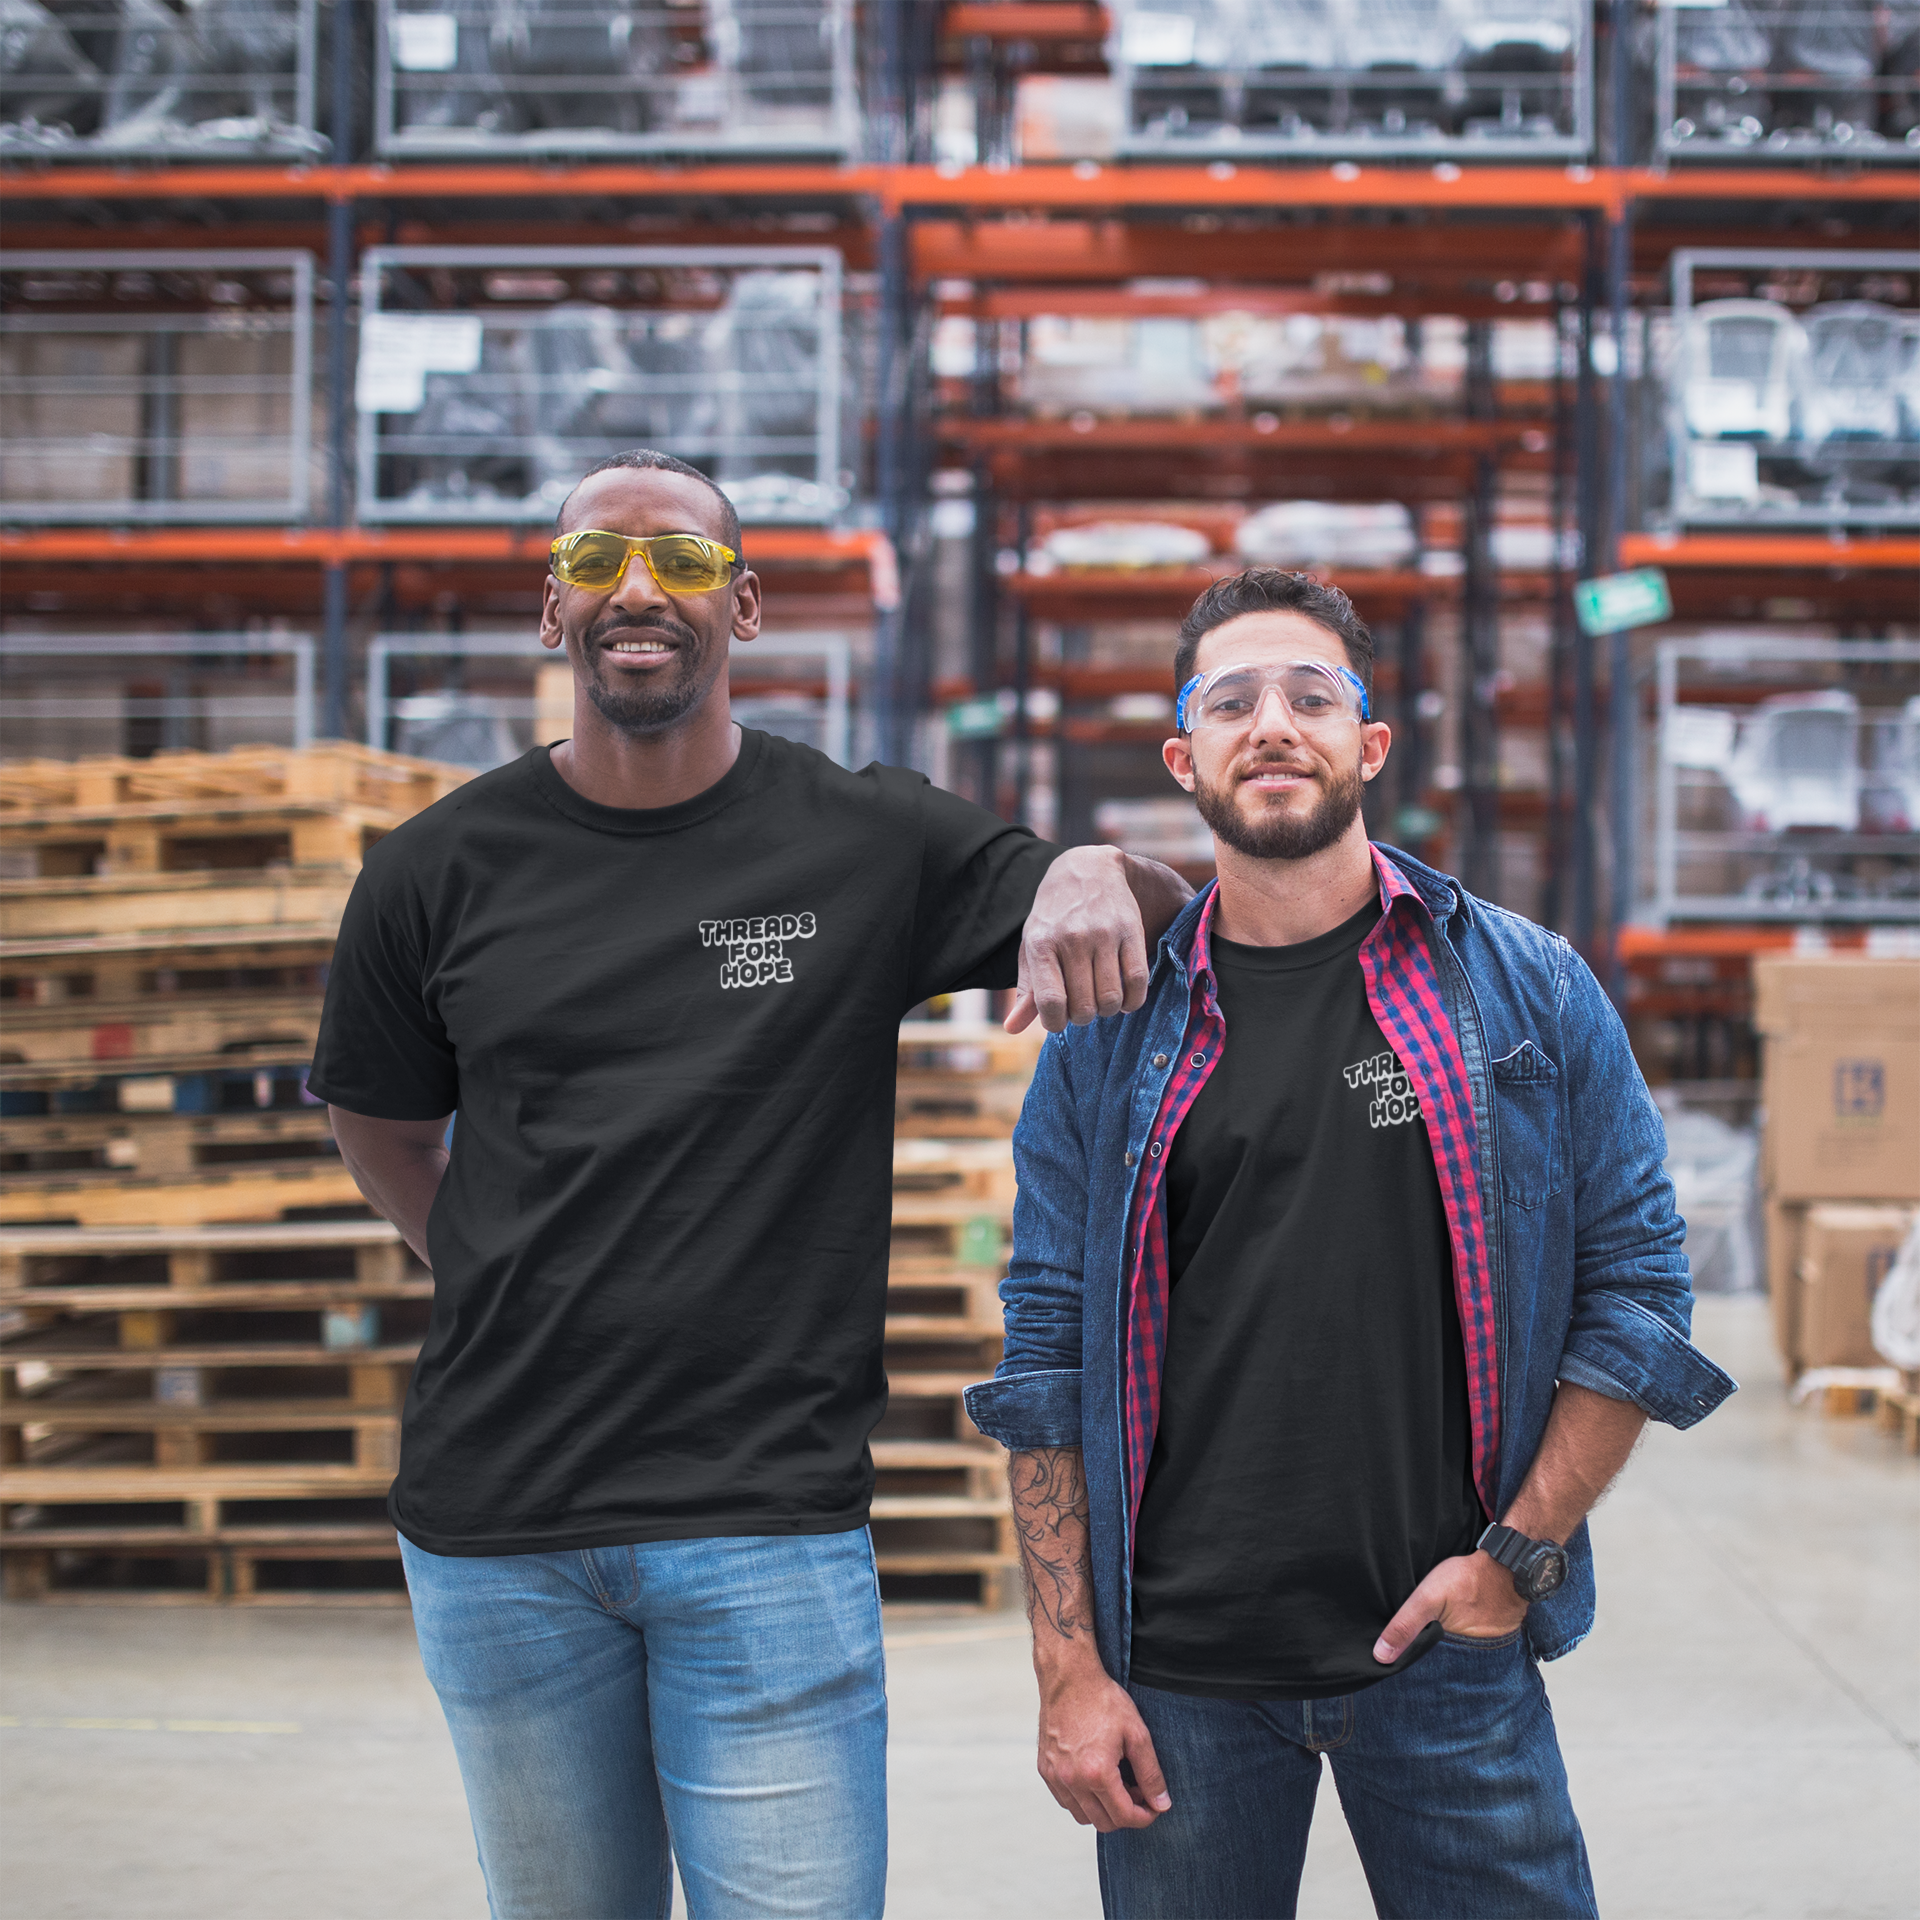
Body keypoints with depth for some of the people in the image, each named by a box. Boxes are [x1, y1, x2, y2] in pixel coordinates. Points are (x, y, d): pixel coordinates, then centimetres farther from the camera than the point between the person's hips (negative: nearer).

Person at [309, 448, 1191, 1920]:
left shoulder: (868, 844, 0)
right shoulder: (440, 873, 4)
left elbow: (1173, 918, 6)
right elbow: (383, 1128, 19)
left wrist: (1094, 875, -16)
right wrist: (506, 1287, 8)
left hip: (769, 1523, -2)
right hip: (495, 1524, 2)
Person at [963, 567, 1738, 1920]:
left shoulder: (1530, 993, 2)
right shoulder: (1107, 1034, 3)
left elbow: (1638, 1289, 3)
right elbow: (1048, 1360, 3)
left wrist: (1519, 1556, -5)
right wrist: (1069, 1669, -2)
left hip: (1447, 1655, 0)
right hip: (1179, 1677, 1)